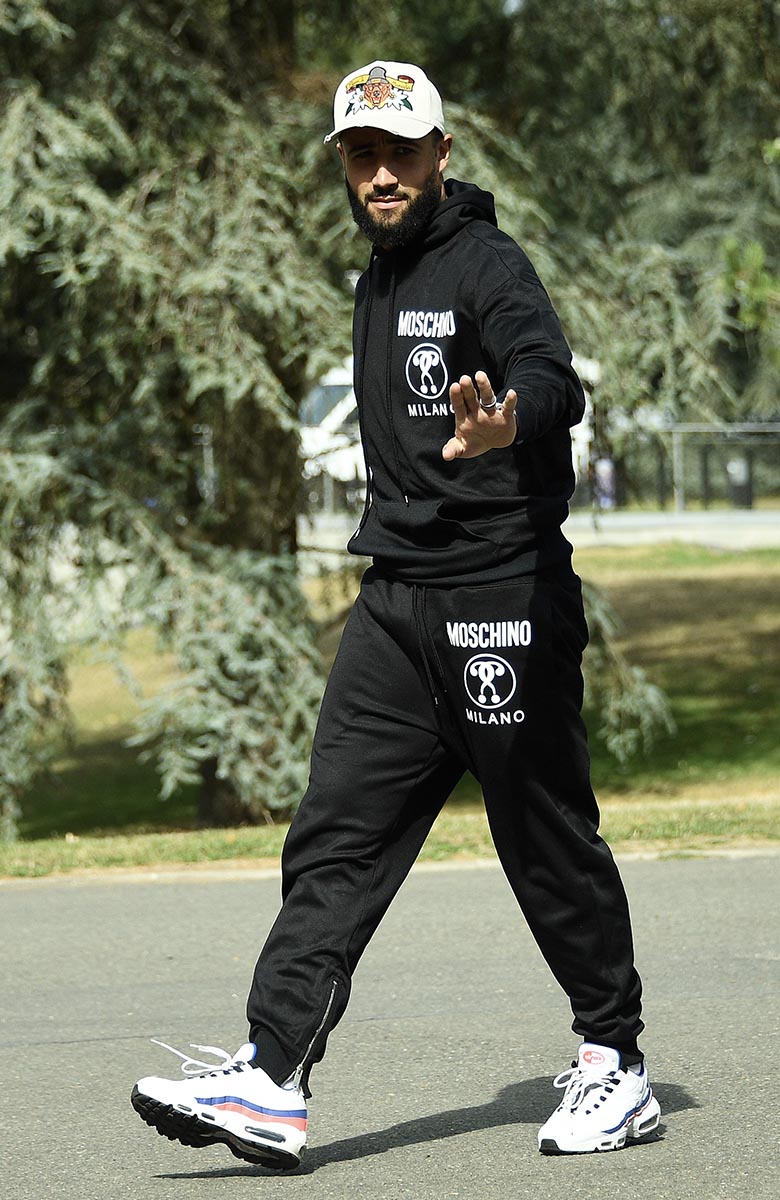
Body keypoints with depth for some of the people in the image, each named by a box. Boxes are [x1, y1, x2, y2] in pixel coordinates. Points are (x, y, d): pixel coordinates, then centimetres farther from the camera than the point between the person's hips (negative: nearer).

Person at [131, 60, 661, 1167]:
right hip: (396, 605, 8)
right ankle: (272, 1083, -6)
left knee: (548, 842, 0)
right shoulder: (379, 286, 17)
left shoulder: (485, 264, -9)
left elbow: (554, 380, -28)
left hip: (504, 598, -8)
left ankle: (616, 1065, 14)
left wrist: (508, 421, -49)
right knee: (336, 839, -1)